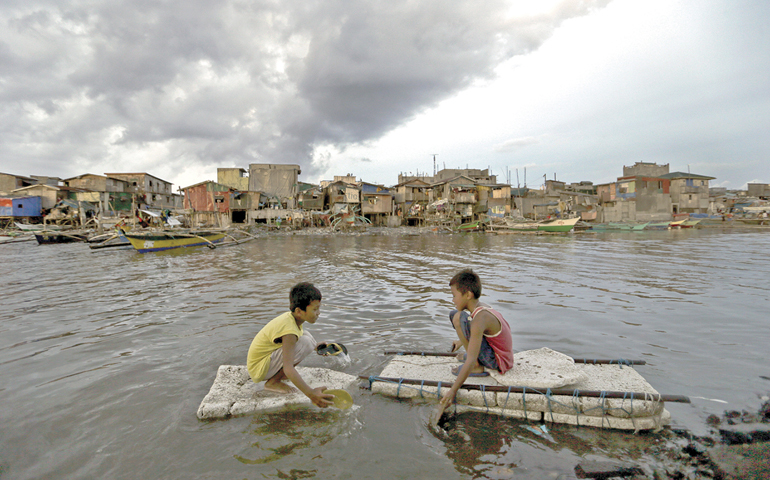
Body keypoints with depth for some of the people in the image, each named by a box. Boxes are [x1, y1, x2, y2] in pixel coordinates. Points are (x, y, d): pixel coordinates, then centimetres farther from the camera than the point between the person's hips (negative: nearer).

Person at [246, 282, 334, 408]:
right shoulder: (289, 330, -30)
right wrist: (310, 393, -44)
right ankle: (273, 382, -11)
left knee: (307, 336, 5)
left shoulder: (291, 317, -2)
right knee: (305, 343, -26)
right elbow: (288, 368, -38)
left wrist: (317, 347, 17)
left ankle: (278, 375, 6)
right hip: (259, 370, -9)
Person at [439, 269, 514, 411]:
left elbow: (471, 361, -32)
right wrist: (462, 341, 24)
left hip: (497, 363, -9)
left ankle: (477, 367, -14)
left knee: (459, 318, -25)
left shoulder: (479, 320, -27)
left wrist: (453, 390, -30)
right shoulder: (483, 308, -1)